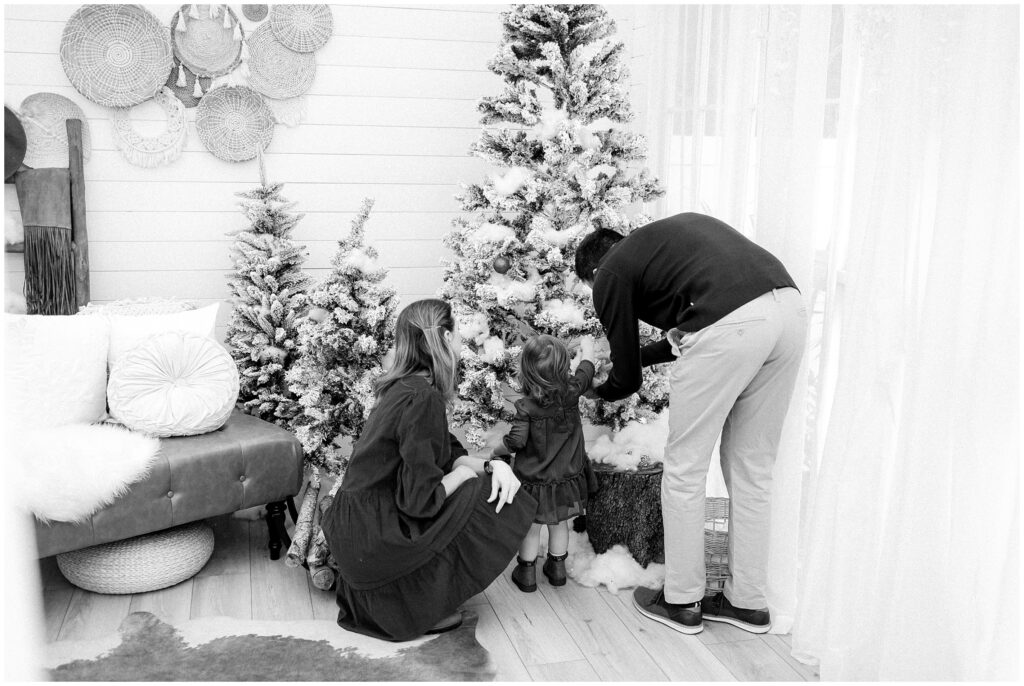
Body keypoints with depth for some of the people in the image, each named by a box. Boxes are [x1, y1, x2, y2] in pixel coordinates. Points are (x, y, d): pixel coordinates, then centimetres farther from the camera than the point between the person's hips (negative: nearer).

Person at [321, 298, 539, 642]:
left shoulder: (404, 386, 6)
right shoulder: (423, 398, -23)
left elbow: (448, 454, 12)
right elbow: (421, 499, -25)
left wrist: (491, 465, -5)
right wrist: (466, 472, -8)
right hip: (370, 541, -9)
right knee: (488, 500, -5)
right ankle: (425, 610, 7)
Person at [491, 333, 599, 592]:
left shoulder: (526, 407, -24)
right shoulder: (571, 391, -15)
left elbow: (516, 441, -25)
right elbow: (586, 370, 4)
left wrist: (497, 451, -4)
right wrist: (587, 346, 22)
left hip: (534, 481, -3)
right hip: (567, 477, 4)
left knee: (530, 527, 14)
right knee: (559, 524, 22)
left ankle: (526, 572, 26)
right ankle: (557, 567, 36)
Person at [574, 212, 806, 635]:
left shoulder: (611, 274, 13)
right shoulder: (667, 233, 33)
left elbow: (627, 379, 19)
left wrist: (596, 391, 40)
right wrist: (640, 355, 47)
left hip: (729, 324, -7)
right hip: (791, 306, 8)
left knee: (685, 469, 11)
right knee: (753, 468, 19)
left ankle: (681, 602, 23)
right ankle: (747, 601, 29)